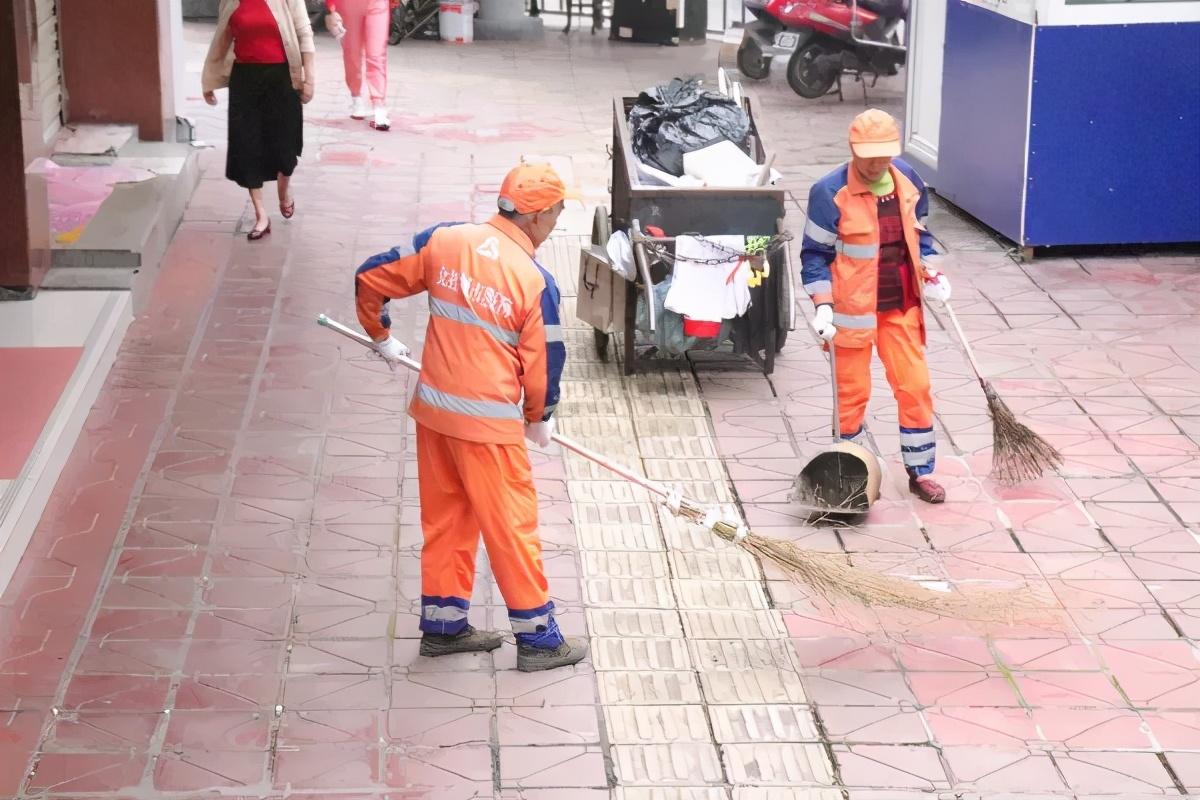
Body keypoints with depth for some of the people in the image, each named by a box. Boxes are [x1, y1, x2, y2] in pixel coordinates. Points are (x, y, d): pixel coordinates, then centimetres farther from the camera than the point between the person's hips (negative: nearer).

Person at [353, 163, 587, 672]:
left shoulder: (444, 240, -3)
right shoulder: (535, 281, -16)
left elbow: (371, 278, 4)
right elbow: (544, 362, -7)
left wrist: (381, 337, 22)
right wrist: (539, 419, 12)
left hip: (433, 408, 6)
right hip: (488, 423, -6)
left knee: (445, 516, 19)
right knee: (512, 525, 6)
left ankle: (443, 624, 29)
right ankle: (537, 638, 16)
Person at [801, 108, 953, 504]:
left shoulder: (907, 180, 1)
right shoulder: (830, 192, -15)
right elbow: (815, 252, -9)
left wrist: (931, 275, 2)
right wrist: (823, 306, -17)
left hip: (901, 307, 4)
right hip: (853, 311, -4)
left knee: (915, 386, 5)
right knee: (852, 392, 6)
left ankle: (920, 471, 18)